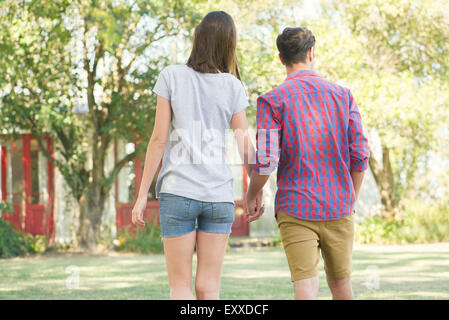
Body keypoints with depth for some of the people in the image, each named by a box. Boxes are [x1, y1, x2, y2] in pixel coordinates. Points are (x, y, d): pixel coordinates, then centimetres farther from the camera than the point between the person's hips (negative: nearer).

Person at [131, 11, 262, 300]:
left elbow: (159, 139, -4)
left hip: (177, 191, -1)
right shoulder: (233, 87, 2)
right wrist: (257, 192, 17)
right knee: (208, 288, 6)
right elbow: (246, 148, 2)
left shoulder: (172, 77, -2)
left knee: (180, 286, 4)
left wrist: (142, 195, 1)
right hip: (219, 195, 1)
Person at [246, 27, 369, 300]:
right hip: (338, 206, 3)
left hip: (296, 208, -3)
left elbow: (266, 160, -12)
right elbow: (361, 155, 2)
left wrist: (251, 196, 5)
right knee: (341, 282, 18)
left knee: (306, 286, -6)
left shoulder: (272, 101, -5)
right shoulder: (342, 96, 4)